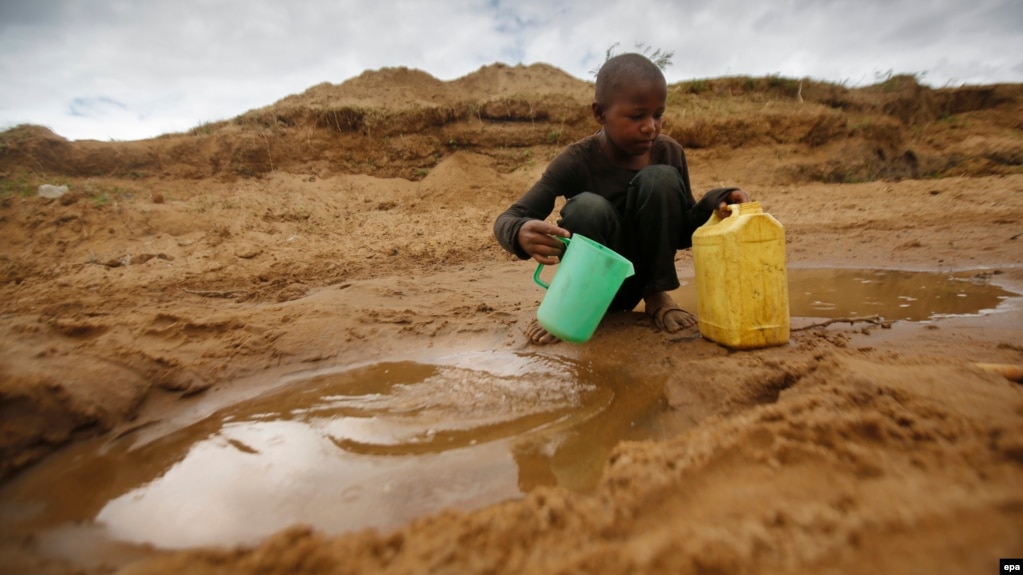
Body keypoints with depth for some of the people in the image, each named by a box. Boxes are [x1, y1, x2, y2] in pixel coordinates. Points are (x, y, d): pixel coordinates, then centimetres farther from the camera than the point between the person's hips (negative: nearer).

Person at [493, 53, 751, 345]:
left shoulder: (669, 153, -6)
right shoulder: (577, 161, -17)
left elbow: (682, 233, 1)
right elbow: (506, 220, -20)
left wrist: (715, 202, -21)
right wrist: (522, 234, -45)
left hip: (642, 277, 3)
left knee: (660, 178, -20)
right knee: (588, 207, -33)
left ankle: (656, 294, -5)